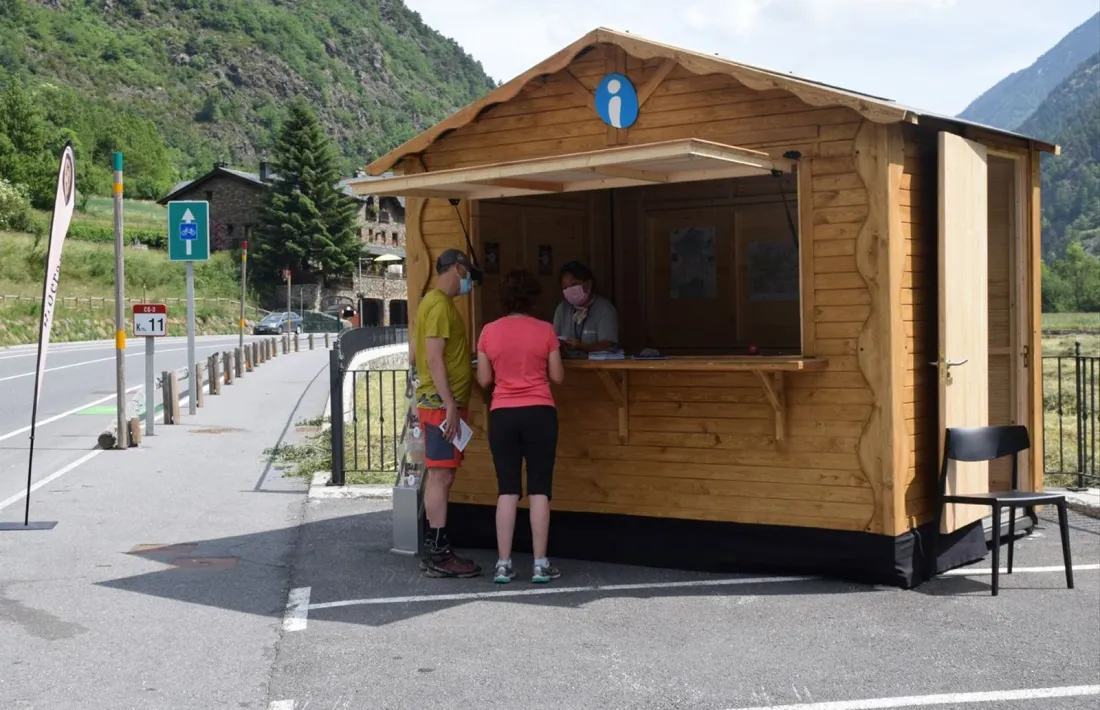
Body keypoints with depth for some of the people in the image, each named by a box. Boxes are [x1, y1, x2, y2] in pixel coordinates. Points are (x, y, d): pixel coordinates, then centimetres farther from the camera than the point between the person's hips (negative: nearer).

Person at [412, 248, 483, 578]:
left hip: (433, 401, 10)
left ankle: (434, 550, 16)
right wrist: (450, 404, -23)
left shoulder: (431, 302, 19)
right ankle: (439, 556, -7)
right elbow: (434, 357, -20)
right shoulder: (440, 305, -13)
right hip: (442, 403, -10)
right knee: (441, 475, -9)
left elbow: (416, 354, 23)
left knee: (437, 476, 12)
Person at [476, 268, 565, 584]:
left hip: (502, 415, 1)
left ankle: (503, 564, 6)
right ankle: (540, 564, 4)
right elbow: (557, 377, 1)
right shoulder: (545, 330, -3)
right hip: (539, 413, -1)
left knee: (507, 489, 6)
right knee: (539, 488, 3)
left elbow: (484, 380, 4)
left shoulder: (489, 331, 0)